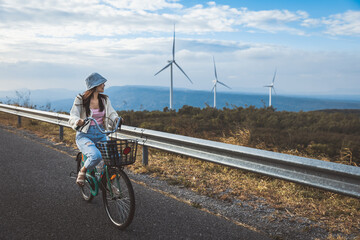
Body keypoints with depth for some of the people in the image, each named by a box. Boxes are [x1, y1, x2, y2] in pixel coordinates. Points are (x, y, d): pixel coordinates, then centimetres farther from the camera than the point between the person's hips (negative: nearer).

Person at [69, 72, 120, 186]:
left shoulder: (105, 99, 9)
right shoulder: (81, 99, -4)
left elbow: (111, 113, 3)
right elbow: (73, 116, -9)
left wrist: (116, 119, -21)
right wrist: (78, 121, -33)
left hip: (101, 135, 5)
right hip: (84, 135, -4)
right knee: (96, 155, -33)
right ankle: (82, 171, -1)